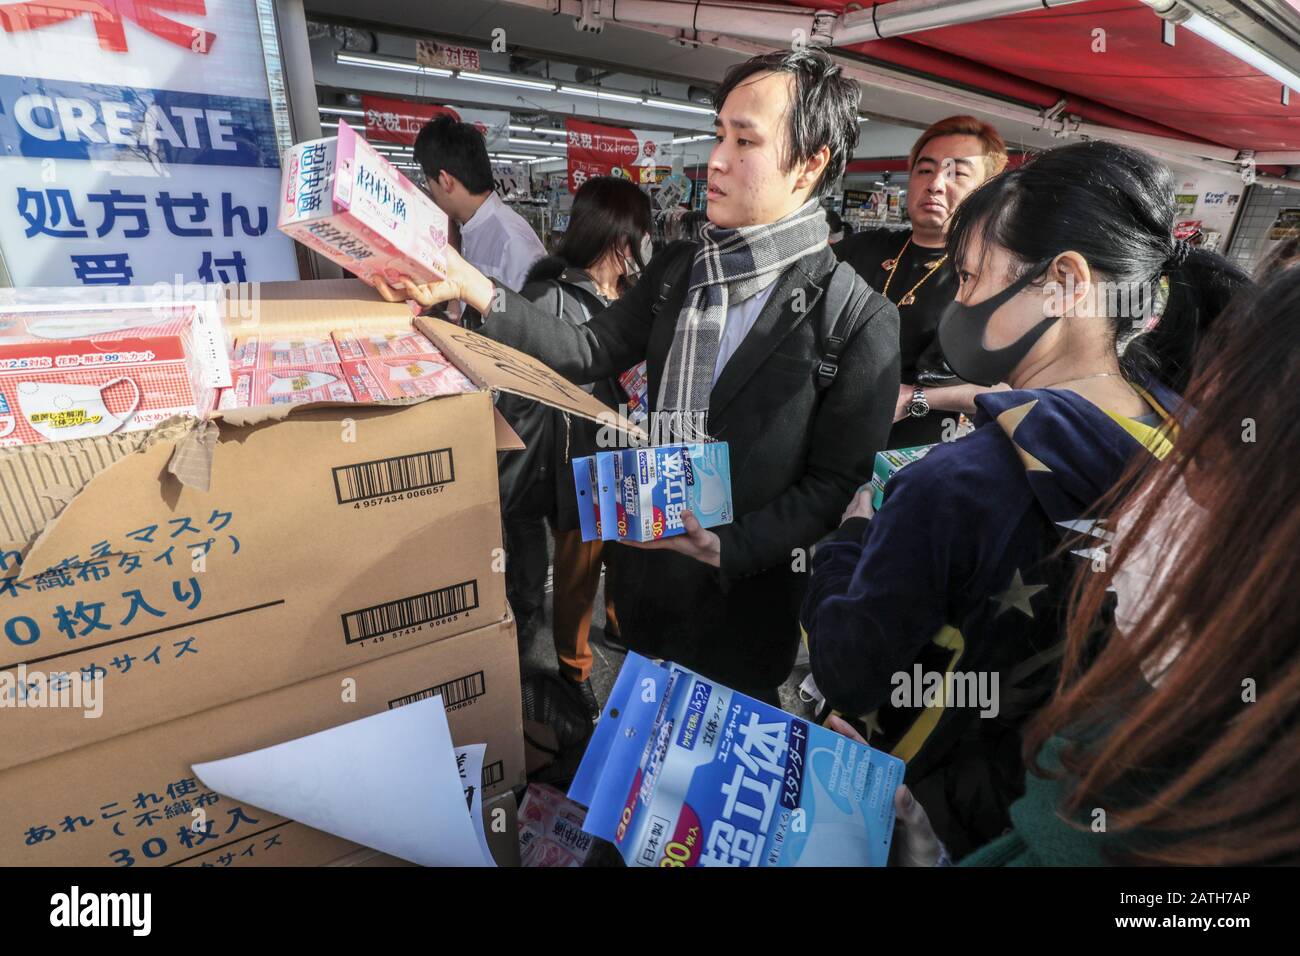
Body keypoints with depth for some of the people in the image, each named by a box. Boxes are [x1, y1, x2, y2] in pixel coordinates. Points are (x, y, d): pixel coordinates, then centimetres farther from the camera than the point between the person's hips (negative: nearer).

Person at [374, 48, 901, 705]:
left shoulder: (859, 318, -17)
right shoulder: (678, 268, 0)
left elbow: (837, 482, -14)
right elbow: (589, 351, -1)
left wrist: (730, 547, -23)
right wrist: (470, 287, -11)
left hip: (745, 599, -4)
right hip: (646, 570, 5)